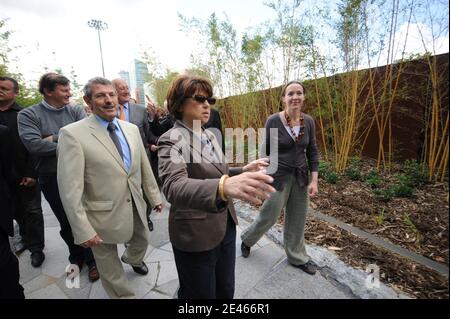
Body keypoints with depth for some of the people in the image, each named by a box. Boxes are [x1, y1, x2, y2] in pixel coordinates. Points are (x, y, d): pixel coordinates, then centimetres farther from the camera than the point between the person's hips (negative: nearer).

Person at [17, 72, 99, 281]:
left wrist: (55, 139, -17)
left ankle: (92, 260, 30)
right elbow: (34, 145, -18)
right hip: (52, 178, 0)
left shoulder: (76, 111, 0)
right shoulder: (28, 115, -4)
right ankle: (76, 257, 39)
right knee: (66, 223, 16)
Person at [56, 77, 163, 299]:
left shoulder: (132, 129, 1)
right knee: (110, 268, 17)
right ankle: (123, 294, 46)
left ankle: (132, 259, 63)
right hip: (104, 214, -5)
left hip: (136, 207, 6)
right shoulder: (72, 134, -16)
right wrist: (83, 230, -18)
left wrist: (155, 197, 10)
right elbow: (70, 188, -18)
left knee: (141, 242, 30)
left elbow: (144, 167, 7)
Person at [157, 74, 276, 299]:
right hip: (196, 235, -7)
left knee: (226, 291, 25)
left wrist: (242, 171, -1)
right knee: (201, 294, 17)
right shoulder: (172, 140, -19)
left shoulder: (209, 136, 5)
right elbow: (174, 187, -37)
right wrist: (224, 187, -55)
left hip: (225, 225, 7)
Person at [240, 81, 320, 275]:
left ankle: (297, 257, 38)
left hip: (301, 177, 4)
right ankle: (247, 239, 39)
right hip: (278, 176, -4)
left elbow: (312, 152, 4)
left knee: (297, 220, 15)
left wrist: (314, 180, -1)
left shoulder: (309, 121, -1)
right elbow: (265, 150, -6)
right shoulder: (273, 121, -12)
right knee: (269, 216, 9)